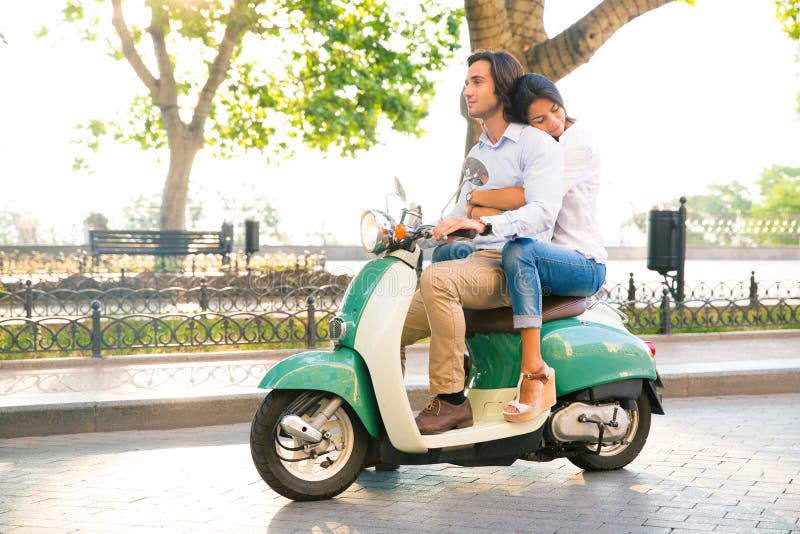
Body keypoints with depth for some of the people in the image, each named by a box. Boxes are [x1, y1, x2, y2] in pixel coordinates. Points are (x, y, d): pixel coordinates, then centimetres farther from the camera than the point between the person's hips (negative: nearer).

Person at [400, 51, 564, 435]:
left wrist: (484, 224, -35)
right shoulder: (477, 153, 23)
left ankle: (451, 398, -30)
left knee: (436, 279, -36)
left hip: (517, 266, -8)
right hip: (480, 260, 8)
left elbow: (542, 213, -20)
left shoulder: (538, 144, -4)